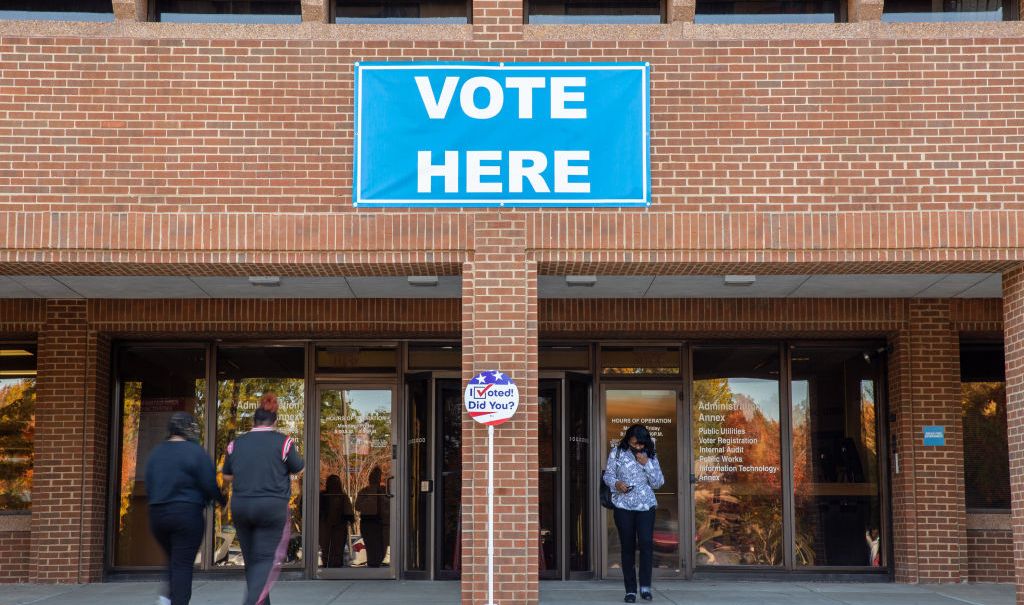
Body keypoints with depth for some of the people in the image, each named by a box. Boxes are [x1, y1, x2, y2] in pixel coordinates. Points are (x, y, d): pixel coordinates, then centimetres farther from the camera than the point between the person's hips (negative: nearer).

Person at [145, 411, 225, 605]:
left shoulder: (156, 452, 9)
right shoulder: (195, 452, -10)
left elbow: (148, 486, 13)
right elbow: (210, 485, -11)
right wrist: (223, 500, 7)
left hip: (157, 514, 6)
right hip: (187, 514, -6)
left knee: (174, 560, 19)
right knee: (183, 564, -1)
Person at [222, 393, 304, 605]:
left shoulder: (237, 443, 5)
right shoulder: (283, 442, -6)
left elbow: (226, 476, 14)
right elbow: (298, 468, 3)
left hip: (240, 507, 4)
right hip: (272, 507, -4)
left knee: (252, 560, 14)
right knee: (268, 559, -1)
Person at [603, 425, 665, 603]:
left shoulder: (651, 456, 8)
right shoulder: (617, 453, 4)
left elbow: (658, 483, 4)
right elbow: (608, 475, 5)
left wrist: (646, 463, -9)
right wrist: (616, 483, -17)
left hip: (646, 506, 1)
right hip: (623, 506, -1)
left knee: (646, 543, -14)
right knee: (628, 547, 1)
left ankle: (645, 586, -4)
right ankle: (630, 590, 8)